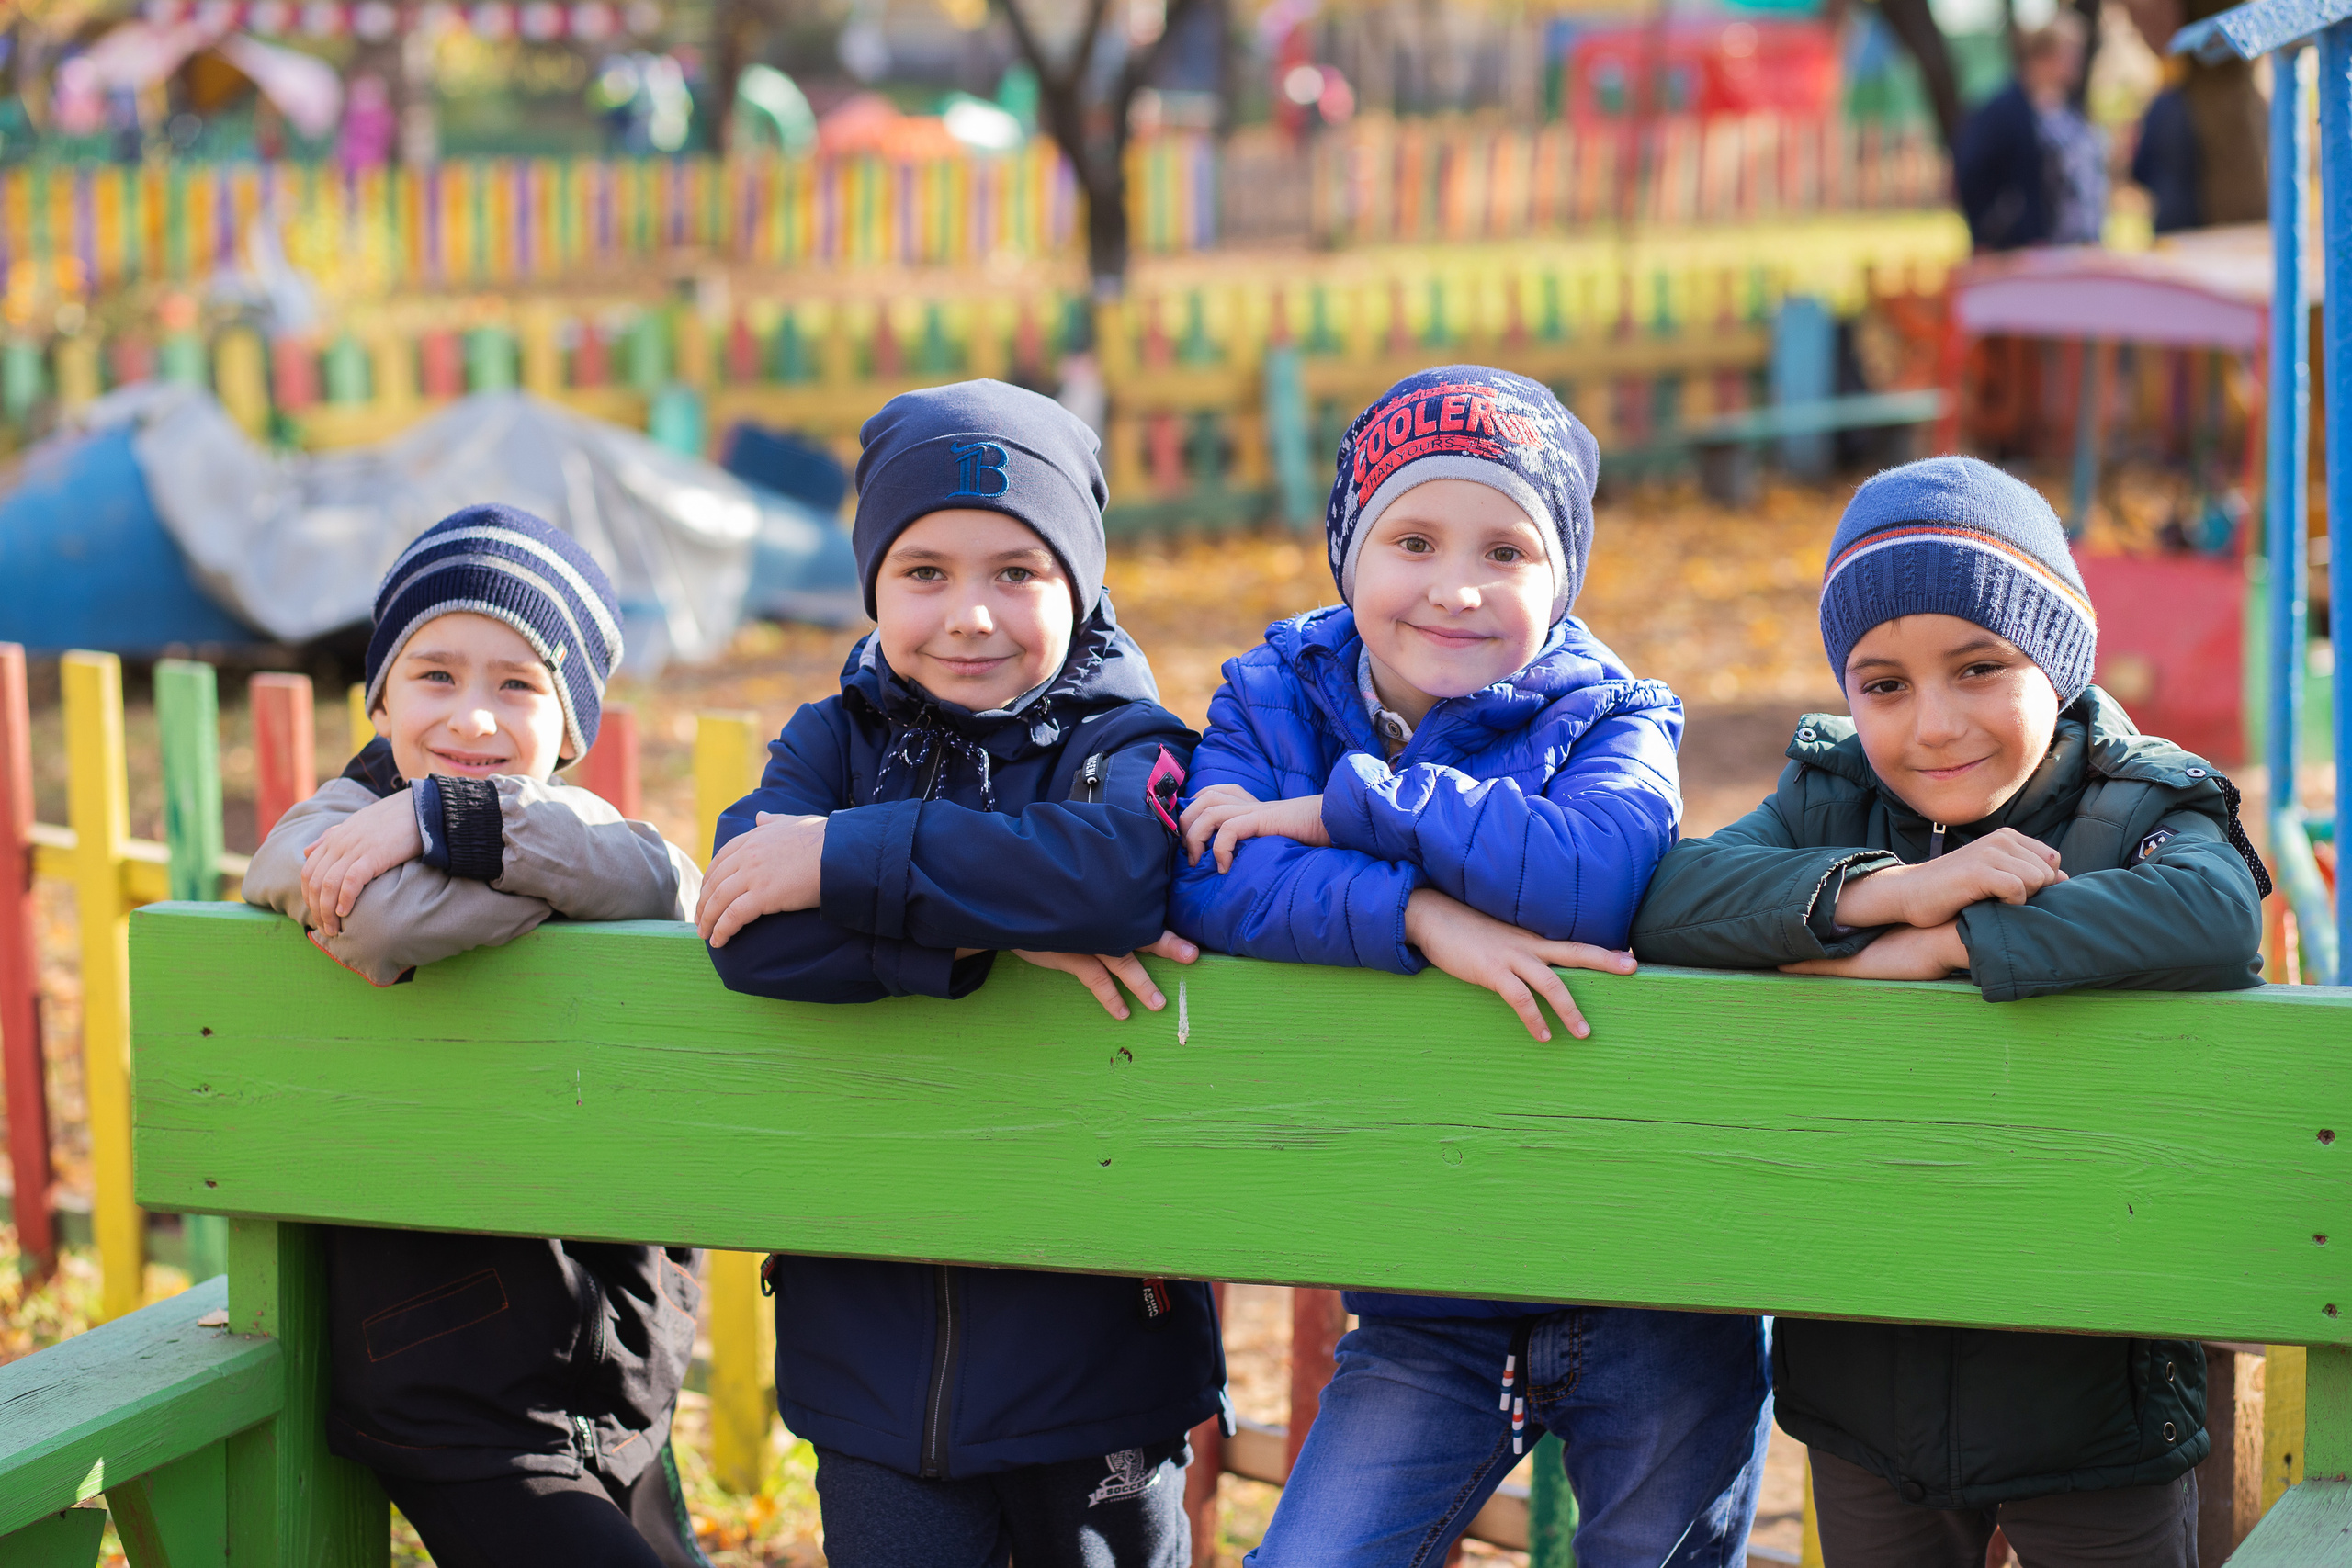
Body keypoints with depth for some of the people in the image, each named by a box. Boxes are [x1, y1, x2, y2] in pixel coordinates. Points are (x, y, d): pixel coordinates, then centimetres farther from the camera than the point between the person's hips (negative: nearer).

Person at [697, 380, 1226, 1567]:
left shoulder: (1125, 746, -3)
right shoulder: (834, 741, 5)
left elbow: (1123, 866, -29)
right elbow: (752, 937, -14)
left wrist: (846, 861, -24)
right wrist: (991, 928, -24)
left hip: (1090, 1327, -2)